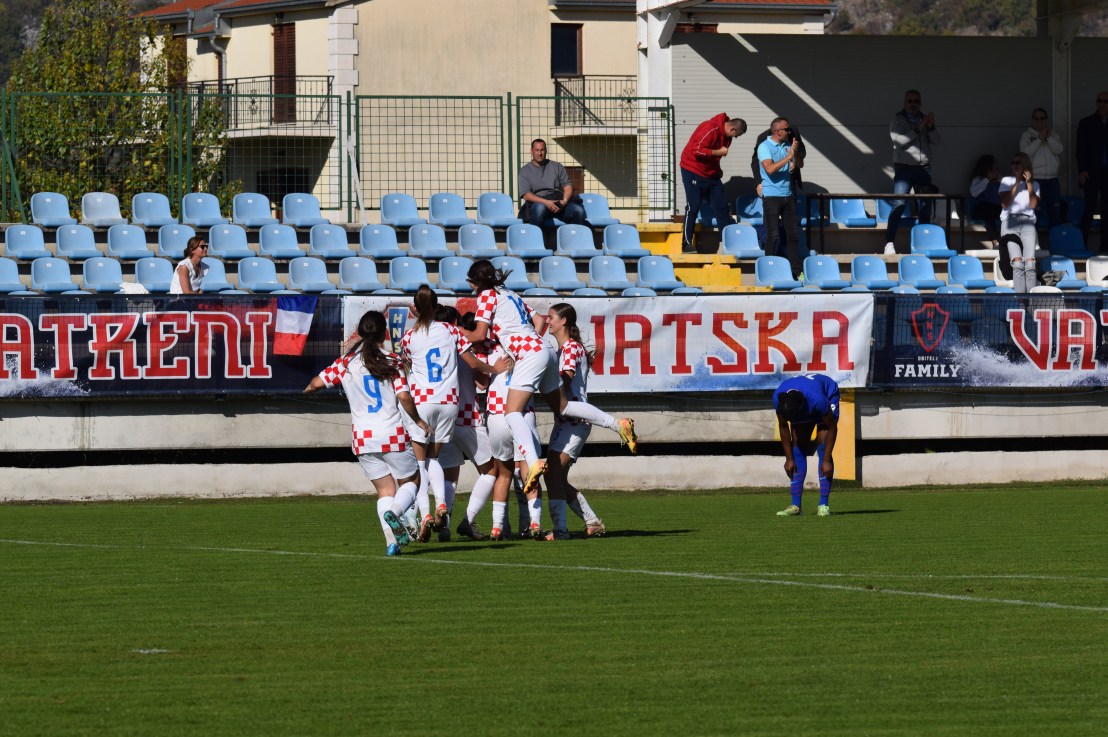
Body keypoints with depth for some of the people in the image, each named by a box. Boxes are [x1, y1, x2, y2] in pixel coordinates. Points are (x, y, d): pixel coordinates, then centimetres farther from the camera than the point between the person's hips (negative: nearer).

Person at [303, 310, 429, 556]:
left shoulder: (346, 363, 2)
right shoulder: (390, 362, -6)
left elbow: (317, 382, 4)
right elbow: (404, 397, -12)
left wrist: (309, 388, 28)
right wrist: (418, 421, 5)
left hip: (363, 437, 3)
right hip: (393, 434, -3)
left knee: (384, 490, 11)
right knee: (411, 481, 14)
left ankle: (391, 541, -7)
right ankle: (394, 511, -18)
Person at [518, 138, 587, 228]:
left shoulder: (557, 167, 19)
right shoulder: (525, 171, 10)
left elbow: (568, 186, 12)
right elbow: (526, 194, -2)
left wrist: (565, 200, -11)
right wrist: (546, 202, -17)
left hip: (559, 201, 2)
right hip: (539, 202, -2)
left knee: (578, 210, -27)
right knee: (539, 208, -40)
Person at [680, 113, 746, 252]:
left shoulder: (725, 134, 5)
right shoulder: (710, 129, -23)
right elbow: (697, 150, -28)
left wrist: (717, 169, 7)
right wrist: (718, 152, -24)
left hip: (711, 173, 8)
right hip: (694, 172, -8)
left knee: (721, 206, 6)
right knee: (693, 207, -6)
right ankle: (687, 244, -2)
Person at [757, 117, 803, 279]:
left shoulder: (787, 145, 10)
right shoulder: (765, 147, -8)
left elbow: (794, 167, 15)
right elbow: (770, 169, -21)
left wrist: (795, 152, -2)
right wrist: (788, 157, -20)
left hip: (788, 195, 6)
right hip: (772, 195, -6)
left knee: (793, 233, 7)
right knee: (773, 235, -5)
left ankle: (797, 270, 10)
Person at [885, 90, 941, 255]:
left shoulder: (925, 119, 14)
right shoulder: (898, 119, 3)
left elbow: (937, 141, 7)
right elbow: (899, 139, -10)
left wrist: (931, 127, -11)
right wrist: (918, 129, -16)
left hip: (923, 167, 5)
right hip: (904, 166, -5)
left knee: (925, 205, 4)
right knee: (899, 204, -14)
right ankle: (889, 243, -16)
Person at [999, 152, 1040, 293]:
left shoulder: (1034, 184, 18)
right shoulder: (1007, 181, 16)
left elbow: (1034, 204, 3)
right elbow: (1005, 203, 2)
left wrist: (1029, 183, 1)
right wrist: (1017, 183, 1)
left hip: (1027, 222, 1)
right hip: (1010, 222, -1)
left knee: (1030, 263, -17)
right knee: (1018, 263, -18)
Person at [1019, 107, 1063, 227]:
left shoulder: (1053, 135, 12)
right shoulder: (1026, 135, 3)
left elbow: (1058, 149, -1)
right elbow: (1026, 152, -11)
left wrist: (1049, 138, -11)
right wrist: (1040, 139, -11)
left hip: (1052, 178, 3)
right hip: (1034, 179, -3)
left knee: (1056, 210, 3)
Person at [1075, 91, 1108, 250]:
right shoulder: (1086, 123, 4)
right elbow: (1080, 149, 1)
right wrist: (1082, 170, -9)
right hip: (1092, 173, -2)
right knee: (1090, 207, -8)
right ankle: (1082, 242, -6)